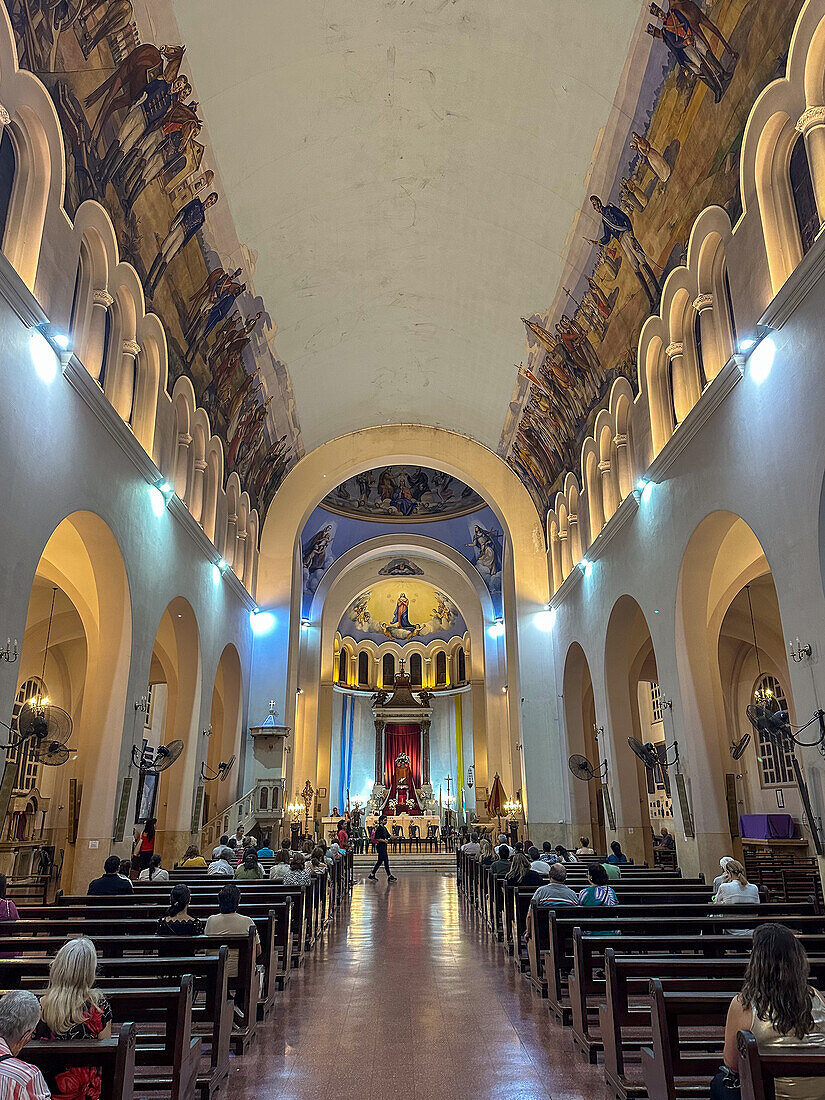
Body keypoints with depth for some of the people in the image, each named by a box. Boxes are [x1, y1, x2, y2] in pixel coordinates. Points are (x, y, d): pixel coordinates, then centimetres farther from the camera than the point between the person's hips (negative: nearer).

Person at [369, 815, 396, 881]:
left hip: (384, 847, 10)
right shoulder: (379, 828, -14)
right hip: (380, 846, -10)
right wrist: (383, 840, -19)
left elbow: (388, 836, 16)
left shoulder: (384, 828, 14)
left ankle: (372, 874, 20)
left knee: (380, 861, 13)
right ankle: (389, 876, -1)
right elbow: (376, 838, -19)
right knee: (386, 861, -6)